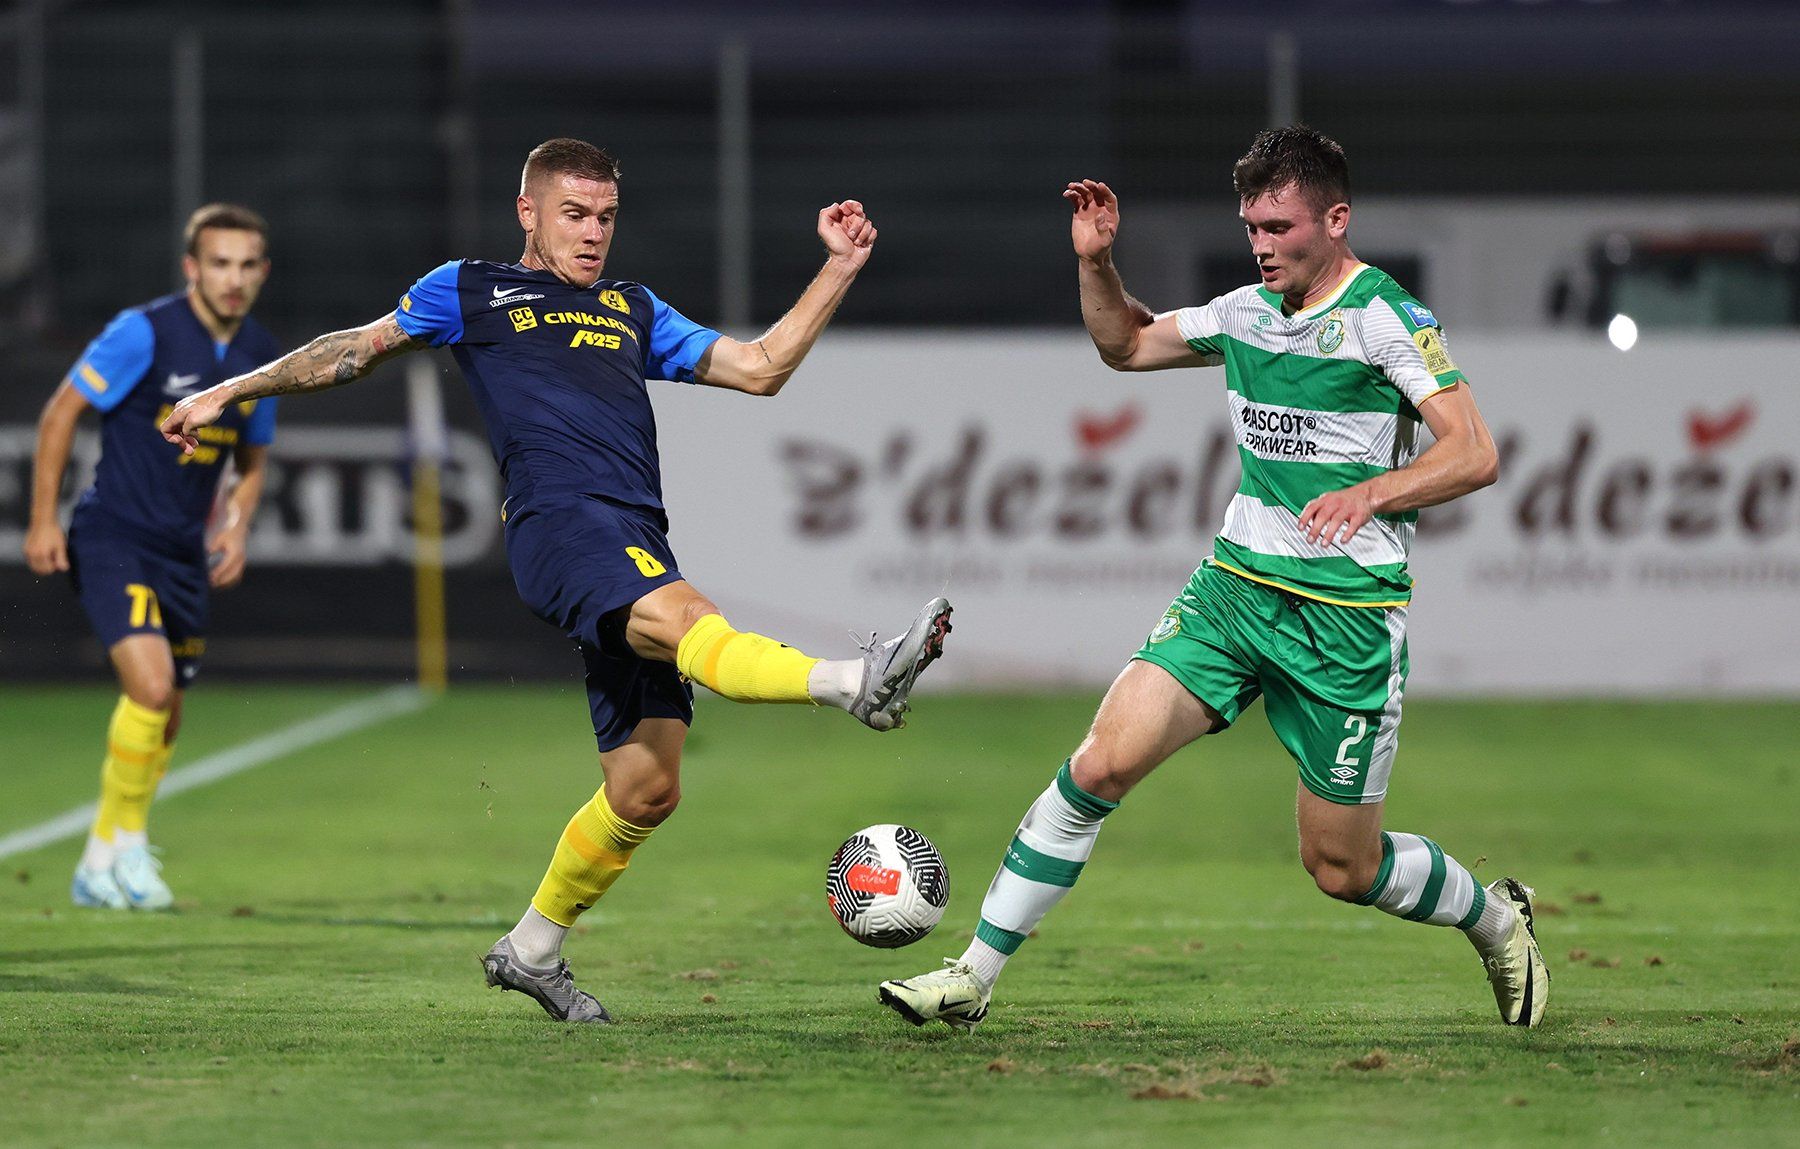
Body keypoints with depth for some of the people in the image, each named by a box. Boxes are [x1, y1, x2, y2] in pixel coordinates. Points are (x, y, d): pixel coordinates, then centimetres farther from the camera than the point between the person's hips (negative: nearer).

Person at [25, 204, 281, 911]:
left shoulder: (262, 356, 5)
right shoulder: (145, 333, -14)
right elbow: (62, 410, -7)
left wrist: (237, 528, 2)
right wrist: (43, 519, -9)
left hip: (183, 554, 6)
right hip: (113, 538, -6)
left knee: (164, 720, 9)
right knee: (150, 687, -22)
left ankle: (103, 867, 23)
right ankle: (124, 844, -5)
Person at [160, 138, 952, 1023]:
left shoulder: (634, 312, 32)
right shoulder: (470, 291, 21)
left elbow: (759, 369, 28)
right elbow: (354, 352, 30)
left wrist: (838, 269, 20)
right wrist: (228, 394, 31)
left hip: (637, 544, 6)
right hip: (559, 517, -6)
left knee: (646, 787, 0)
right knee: (686, 619, -35)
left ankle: (531, 950, 16)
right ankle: (856, 682, -63)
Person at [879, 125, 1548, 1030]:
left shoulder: (1387, 318, -10)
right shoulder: (1246, 312, 9)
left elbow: (1475, 455, -17)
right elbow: (1125, 345, 25)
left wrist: (1368, 492, -31)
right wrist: (1096, 263, 7)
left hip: (1347, 614, -5)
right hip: (1234, 583, 5)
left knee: (1341, 868, 3)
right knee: (1103, 762, -12)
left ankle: (1496, 920, 33)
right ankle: (973, 977, -8)